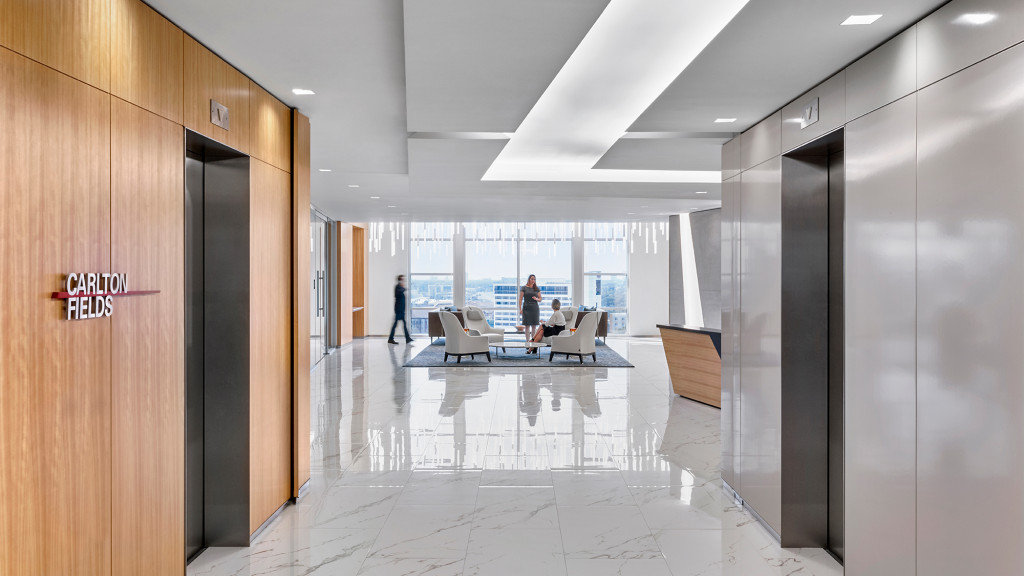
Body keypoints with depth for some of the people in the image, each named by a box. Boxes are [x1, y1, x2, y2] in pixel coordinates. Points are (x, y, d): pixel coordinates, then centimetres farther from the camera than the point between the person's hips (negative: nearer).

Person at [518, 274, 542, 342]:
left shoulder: (537, 289, 10)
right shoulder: (524, 288, 2)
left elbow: (540, 299, 13)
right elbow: (520, 299, 0)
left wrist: (536, 299, -10)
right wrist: (520, 309, -8)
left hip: (535, 308, 3)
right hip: (526, 308, -3)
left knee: (534, 326, 3)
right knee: (527, 325, -5)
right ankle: (527, 341, -3)